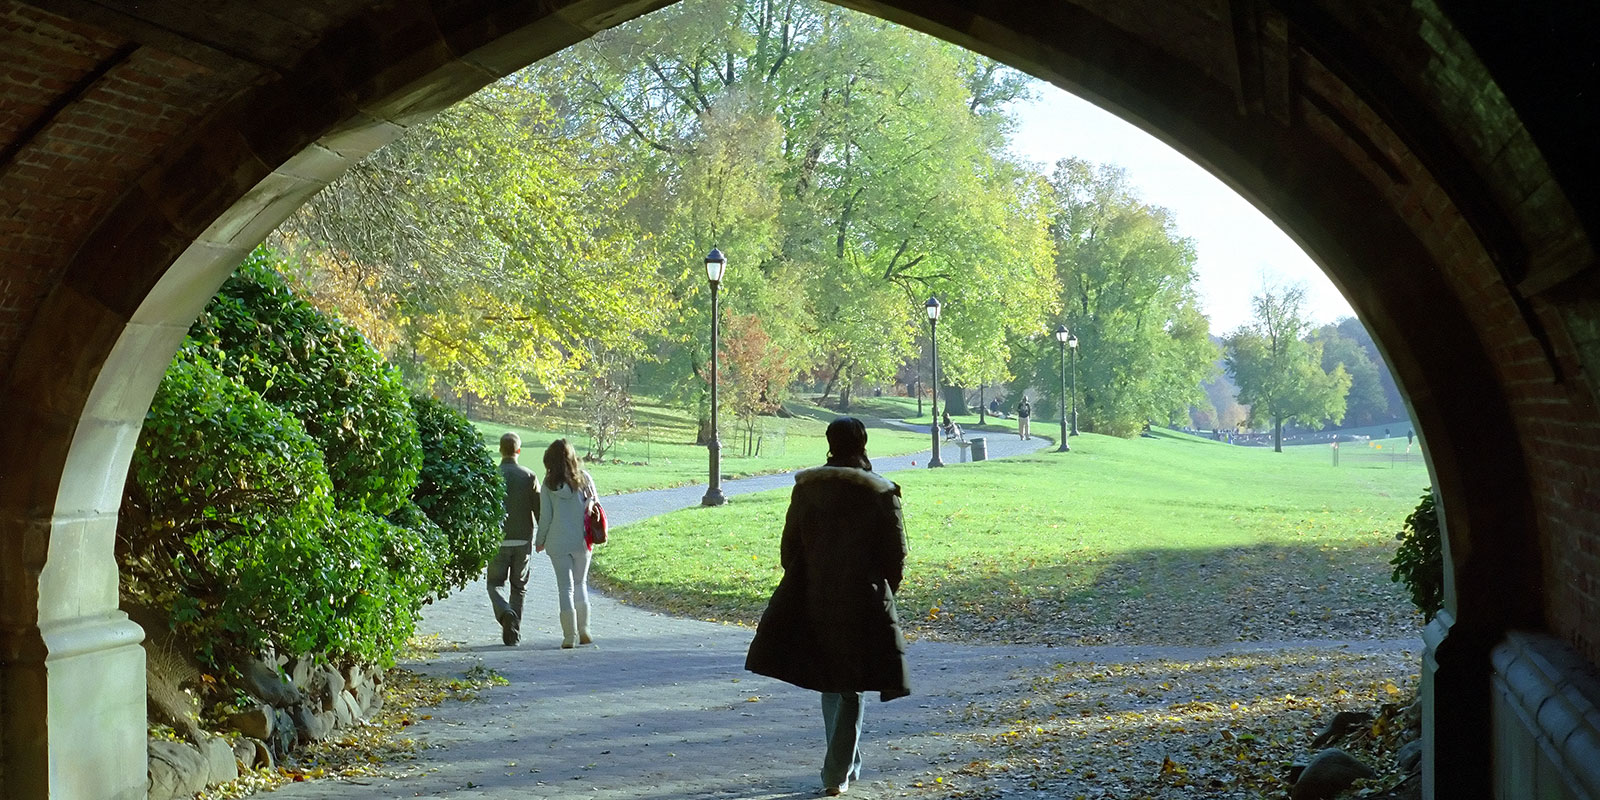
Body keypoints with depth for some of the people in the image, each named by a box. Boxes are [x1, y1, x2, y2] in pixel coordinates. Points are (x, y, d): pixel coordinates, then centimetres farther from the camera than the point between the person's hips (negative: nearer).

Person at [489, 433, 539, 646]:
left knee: (495, 584, 10)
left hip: (499, 540, -1)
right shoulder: (528, 476, -3)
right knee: (519, 586, 13)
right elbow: (539, 508, -2)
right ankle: (514, 631, 11)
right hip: (523, 540, 2)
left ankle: (505, 612, -18)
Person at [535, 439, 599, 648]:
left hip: (558, 542, -2)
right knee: (580, 584, 16)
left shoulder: (549, 484, -5)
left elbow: (545, 516, -3)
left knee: (565, 587, 3)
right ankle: (583, 629, 12)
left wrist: (540, 541, 10)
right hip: (582, 541, 2)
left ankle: (570, 636, -2)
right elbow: (595, 504, 4)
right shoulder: (584, 478, -1)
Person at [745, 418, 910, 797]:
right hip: (862, 603, -3)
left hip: (813, 600, 3)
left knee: (829, 683, 19)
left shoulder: (807, 488, -1)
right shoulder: (880, 493, -8)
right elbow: (895, 553, -4)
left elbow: (790, 546, 4)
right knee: (850, 687, 7)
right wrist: (885, 594, 12)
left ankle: (846, 763, 27)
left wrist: (797, 591, 16)